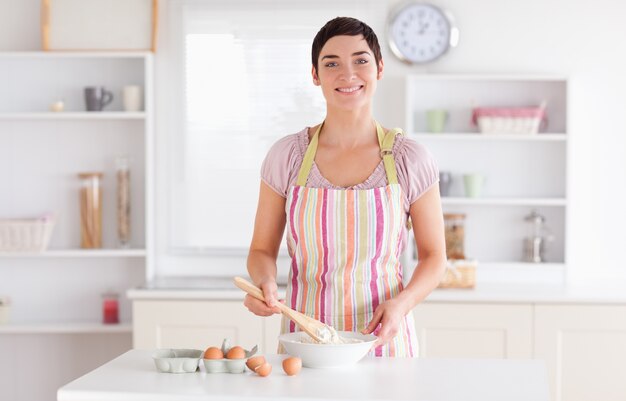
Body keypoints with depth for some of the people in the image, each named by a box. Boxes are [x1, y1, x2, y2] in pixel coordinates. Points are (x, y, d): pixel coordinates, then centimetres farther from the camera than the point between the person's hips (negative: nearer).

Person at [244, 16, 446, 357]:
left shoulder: (410, 160, -5)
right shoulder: (286, 156, -3)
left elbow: (433, 256, 2)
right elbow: (263, 249, 5)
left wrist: (402, 303, -16)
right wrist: (265, 283, -17)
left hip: (381, 338, 0)